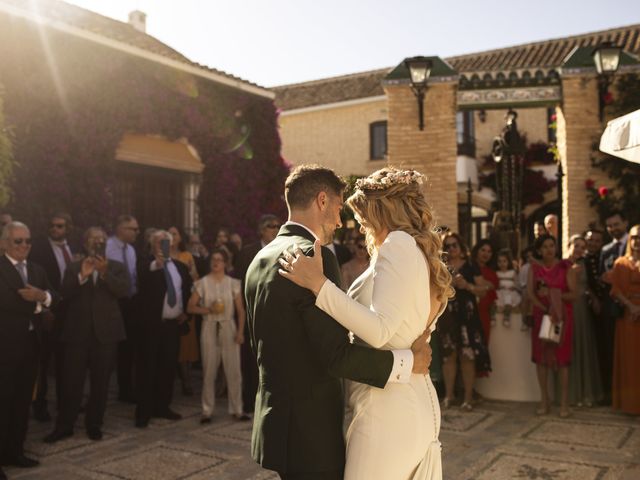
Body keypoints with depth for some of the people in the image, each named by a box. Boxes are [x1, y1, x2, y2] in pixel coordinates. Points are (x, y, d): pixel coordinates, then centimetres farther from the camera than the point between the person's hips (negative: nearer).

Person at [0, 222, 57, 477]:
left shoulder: (37, 269, 13)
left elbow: (54, 298, 4)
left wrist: (43, 296, -18)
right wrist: (34, 303, -12)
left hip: (30, 343, 7)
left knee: (23, 401, 12)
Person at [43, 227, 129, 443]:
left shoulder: (117, 267, 7)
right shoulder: (73, 268, 8)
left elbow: (124, 291, -9)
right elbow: (64, 294, -6)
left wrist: (105, 273, -20)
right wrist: (82, 276, -20)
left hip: (105, 332, 0)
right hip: (77, 332, 0)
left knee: (100, 383, 8)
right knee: (71, 382, 2)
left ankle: (94, 424, 20)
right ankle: (64, 426, 13)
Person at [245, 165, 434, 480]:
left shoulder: (261, 260, 8)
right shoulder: (313, 256, -19)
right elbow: (337, 355, -24)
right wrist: (409, 360, -14)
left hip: (275, 418, 9)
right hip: (310, 432, -9)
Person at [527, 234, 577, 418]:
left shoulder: (565, 267, -1)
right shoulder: (534, 268, 5)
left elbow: (573, 294, -6)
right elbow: (530, 293, -5)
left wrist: (553, 294, -19)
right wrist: (546, 309, -16)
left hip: (562, 317, -2)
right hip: (541, 315, 2)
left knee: (562, 357, -2)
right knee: (541, 357, 4)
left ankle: (564, 403, 4)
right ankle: (544, 400, 14)